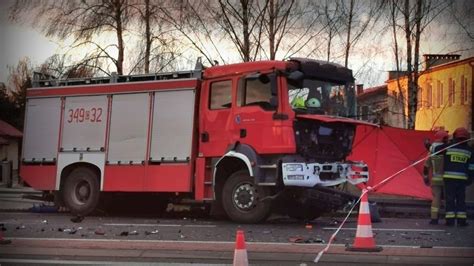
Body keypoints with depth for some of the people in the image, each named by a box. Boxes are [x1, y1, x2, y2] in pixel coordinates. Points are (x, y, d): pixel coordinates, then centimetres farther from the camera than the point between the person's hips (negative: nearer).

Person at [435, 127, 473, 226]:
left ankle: (450, 219, -2)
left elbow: (434, 149, 2)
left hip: (449, 177, -2)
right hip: (462, 178, 2)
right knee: (461, 199, 9)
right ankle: (462, 220, 6)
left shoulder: (448, 147, -2)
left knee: (450, 199, 1)